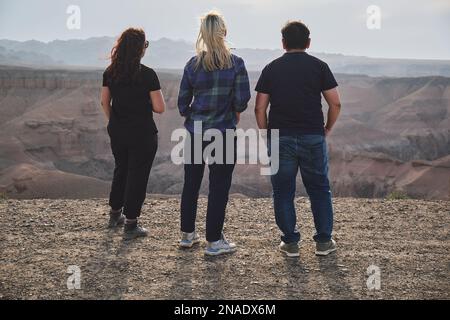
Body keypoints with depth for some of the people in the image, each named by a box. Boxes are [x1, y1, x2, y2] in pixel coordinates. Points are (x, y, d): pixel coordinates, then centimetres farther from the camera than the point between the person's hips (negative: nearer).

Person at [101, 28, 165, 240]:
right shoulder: (147, 75, -15)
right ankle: (130, 225, 7)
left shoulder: (110, 72, 0)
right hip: (142, 134, -5)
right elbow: (159, 108, -15)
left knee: (121, 170, 23)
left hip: (117, 132, 6)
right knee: (137, 175, 4)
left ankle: (115, 215, 36)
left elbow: (105, 101, 7)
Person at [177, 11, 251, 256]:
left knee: (191, 183, 15)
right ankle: (214, 241, 10)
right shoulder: (236, 64, -9)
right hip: (223, 134, -3)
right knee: (219, 187, 5)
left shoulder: (193, 64, -3)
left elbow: (183, 103, 0)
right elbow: (242, 100, -10)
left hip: (194, 132, 3)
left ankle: (187, 234, 25)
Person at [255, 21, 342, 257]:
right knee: (319, 190, 12)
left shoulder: (271, 68, 4)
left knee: (283, 193, 9)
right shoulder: (319, 66, 1)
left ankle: (290, 242, 12)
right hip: (313, 138, 0)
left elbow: (260, 108, 1)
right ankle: (324, 241, 15)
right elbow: (335, 104, -2)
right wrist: (327, 129, 12)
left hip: (280, 138, 0)